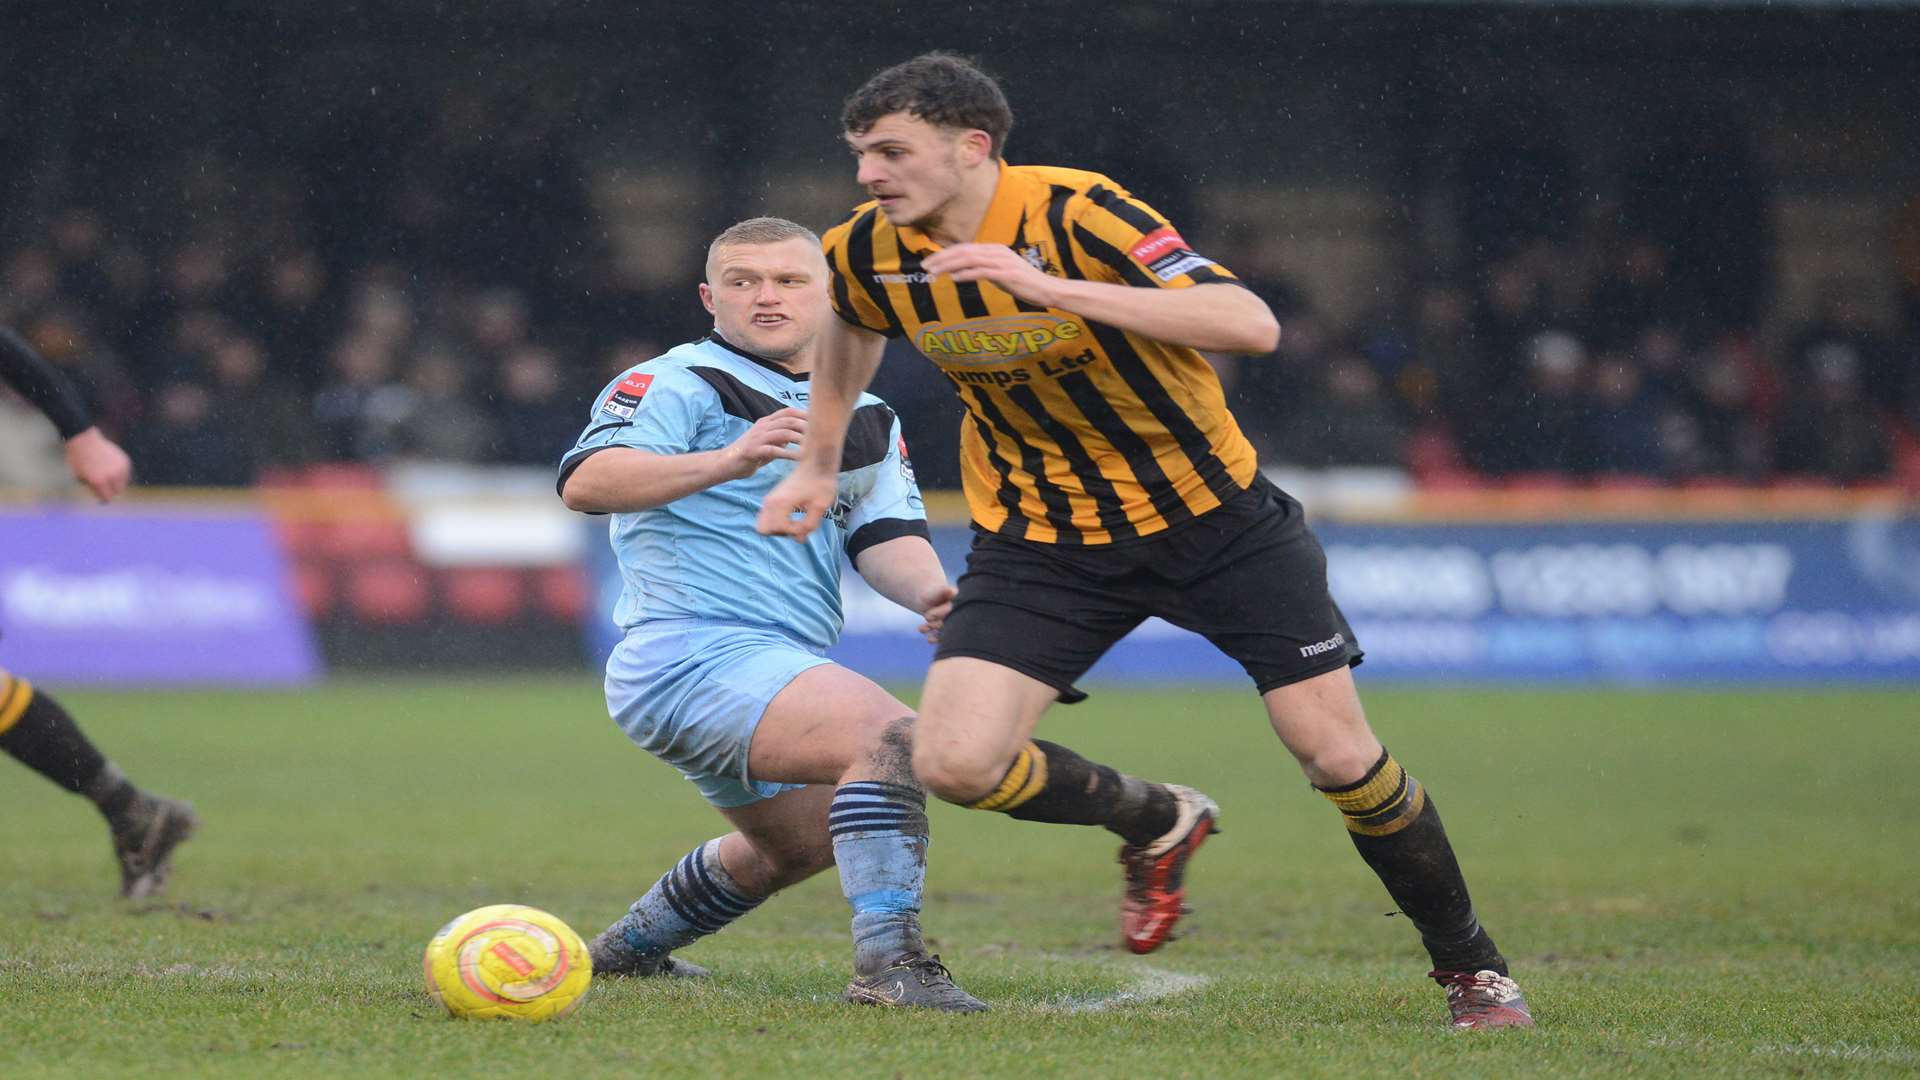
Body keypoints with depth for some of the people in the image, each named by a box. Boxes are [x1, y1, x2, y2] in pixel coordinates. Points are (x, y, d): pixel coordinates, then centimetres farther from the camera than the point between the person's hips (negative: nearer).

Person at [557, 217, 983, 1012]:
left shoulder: (866, 418, 19)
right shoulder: (678, 384, -5)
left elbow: (885, 536, 8)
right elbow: (586, 483, -20)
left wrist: (928, 590, -16)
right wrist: (726, 461, -34)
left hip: (780, 667, 10)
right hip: (694, 651, -10)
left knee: (798, 842, 31)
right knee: (890, 733, -30)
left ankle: (629, 948, 50)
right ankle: (887, 960, -34)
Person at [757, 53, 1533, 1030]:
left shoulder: (1077, 215, -25)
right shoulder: (868, 253, -8)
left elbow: (1252, 325, -38)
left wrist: (1052, 288, -43)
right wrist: (817, 465, 21)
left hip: (1211, 518, -4)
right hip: (1039, 538, 4)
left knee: (1338, 753, -8)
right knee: (954, 764, -16)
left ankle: (1469, 966, 15)